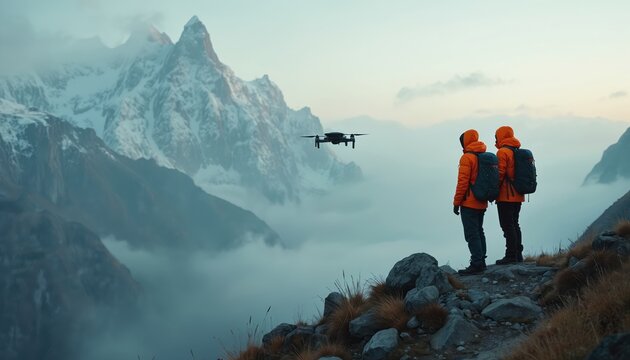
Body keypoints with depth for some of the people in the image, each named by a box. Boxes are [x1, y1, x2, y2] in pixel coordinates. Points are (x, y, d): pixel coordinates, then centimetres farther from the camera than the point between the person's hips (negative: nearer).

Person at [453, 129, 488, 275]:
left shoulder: (467, 158, -14)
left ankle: (477, 264, -11)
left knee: (471, 234, -8)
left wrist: (456, 202, -11)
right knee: (479, 232, 16)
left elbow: (463, 182, -17)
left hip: (469, 203, -9)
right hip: (482, 203, 9)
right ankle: (481, 261, 19)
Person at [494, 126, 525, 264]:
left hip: (505, 196, -9)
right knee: (514, 224, 15)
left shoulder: (502, 152, -12)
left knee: (507, 226, -6)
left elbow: (500, 174, -17)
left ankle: (511, 255, -7)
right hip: (518, 196, 9)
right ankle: (518, 255, 17)